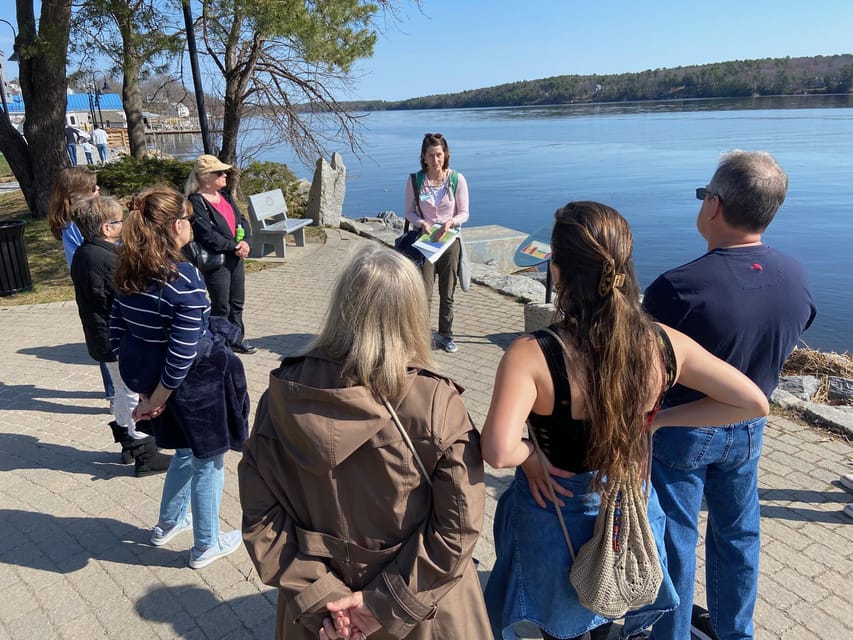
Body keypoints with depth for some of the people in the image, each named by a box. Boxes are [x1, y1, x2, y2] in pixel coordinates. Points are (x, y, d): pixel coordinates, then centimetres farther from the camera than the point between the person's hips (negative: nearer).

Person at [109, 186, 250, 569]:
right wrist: (156, 400, -13)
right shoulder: (185, 279, -25)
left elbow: (117, 332, 6)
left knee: (187, 451, 30)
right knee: (207, 461, 14)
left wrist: (142, 385, 12)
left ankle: (168, 523, 48)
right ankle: (206, 545, 32)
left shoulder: (129, 272, -2)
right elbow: (183, 355, -26)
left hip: (150, 378, 8)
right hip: (195, 384, -8)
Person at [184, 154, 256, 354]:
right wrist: (234, 246, -18)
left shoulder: (225, 195, 10)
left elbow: (242, 220, 9)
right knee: (221, 307, 3)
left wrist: (246, 241, -9)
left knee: (237, 303, 18)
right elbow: (207, 235, -22)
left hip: (235, 258, 8)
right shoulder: (196, 202, -15)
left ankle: (237, 339, 33)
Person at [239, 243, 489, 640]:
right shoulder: (436, 402, -23)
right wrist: (388, 600, -14)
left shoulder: (284, 393, -16)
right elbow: (458, 523, -21)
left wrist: (316, 592, -10)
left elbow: (259, 510, -12)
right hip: (420, 603, -1)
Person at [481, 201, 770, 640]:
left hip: (553, 519, -3)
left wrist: (529, 456, -21)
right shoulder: (665, 345, -19)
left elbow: (497, 452, -44)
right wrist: (659, 420, -5)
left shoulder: (532, 356, -32)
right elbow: (755, 403, -9)